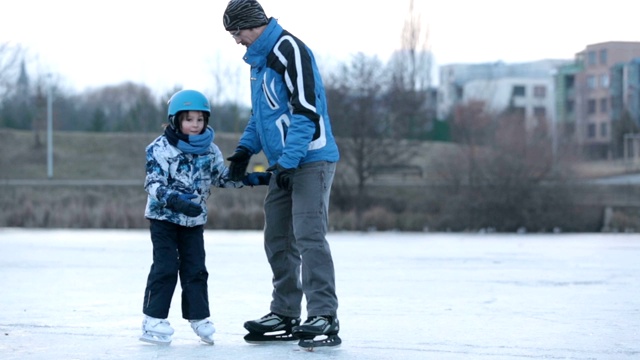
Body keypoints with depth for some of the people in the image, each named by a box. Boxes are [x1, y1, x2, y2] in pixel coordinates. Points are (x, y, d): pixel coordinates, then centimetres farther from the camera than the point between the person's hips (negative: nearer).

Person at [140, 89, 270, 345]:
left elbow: (223, 177, 13)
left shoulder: (209, 150, 2)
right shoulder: (161, 148, -15)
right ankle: (154, 320, -3)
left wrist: (253, 179, 1)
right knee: (165, 267, -9)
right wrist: (175, 201, -37)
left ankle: (199, 317, 15)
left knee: (195, 268, 5)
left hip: (194, 220, 5)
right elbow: (153, 184, -21)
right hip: (164, 217, -5)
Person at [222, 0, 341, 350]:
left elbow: (306, 111, -21)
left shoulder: (289, 50, -15)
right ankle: (285, 315, 17)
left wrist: (288, 162, -22)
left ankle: (324, 318, -16)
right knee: (278, 240, 10)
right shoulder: (259, 58, 16)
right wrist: (245, 149, 12)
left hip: (310, 160, -10)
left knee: (309, 236, -15)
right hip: (284, 164, 10)